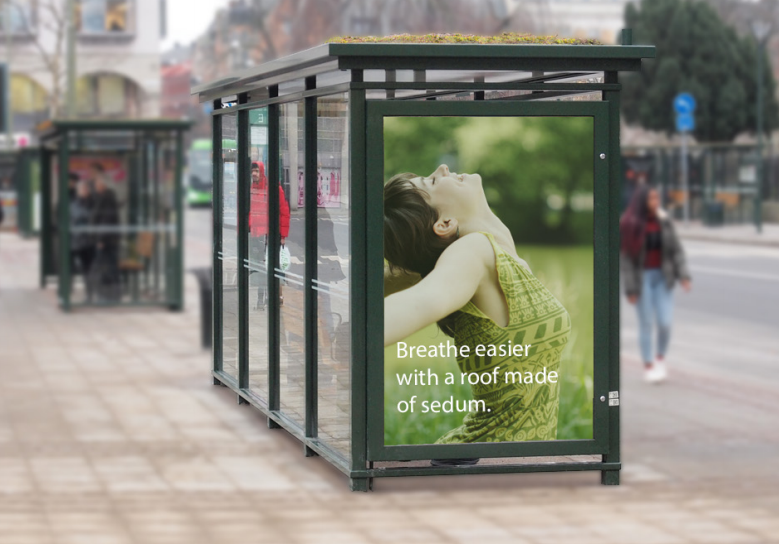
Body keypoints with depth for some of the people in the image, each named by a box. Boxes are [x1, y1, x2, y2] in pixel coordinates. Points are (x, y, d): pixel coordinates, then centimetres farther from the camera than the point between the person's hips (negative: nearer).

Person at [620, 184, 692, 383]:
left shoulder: (663, 221, 0)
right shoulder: (629, 225, -10)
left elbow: (676, 249, 2)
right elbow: (625, 257, -10)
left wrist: (684, 275, -8)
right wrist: (630, 289, -12)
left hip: (663, 277, 3)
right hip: (642, 277, -3)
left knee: (665, 323, -3)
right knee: (646, 323, 3)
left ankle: (660, 359, 22)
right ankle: (648, 366, 16)